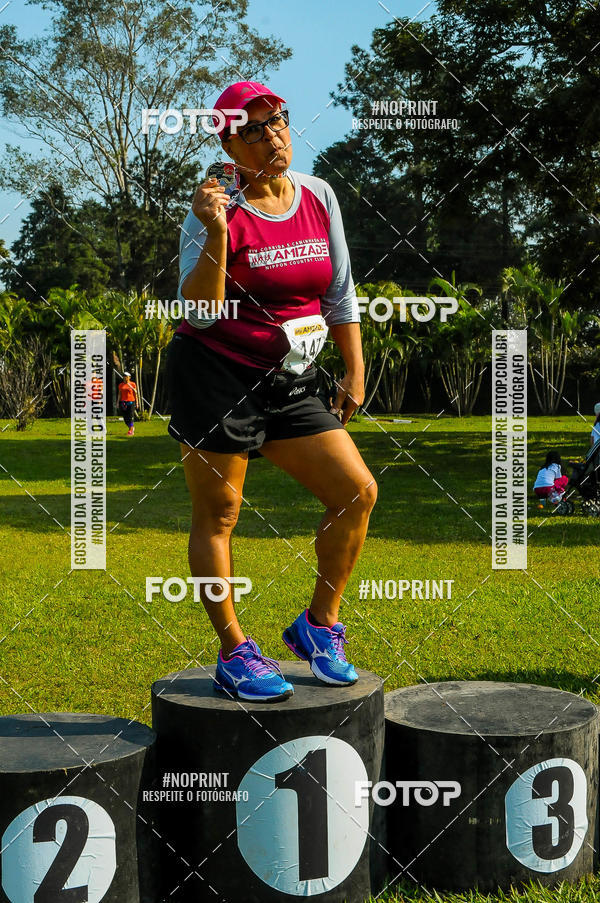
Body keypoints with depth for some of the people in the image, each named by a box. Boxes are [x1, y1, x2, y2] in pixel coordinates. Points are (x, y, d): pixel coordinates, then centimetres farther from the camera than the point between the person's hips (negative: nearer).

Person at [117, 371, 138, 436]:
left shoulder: (133, 384, 1)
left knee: (130, 416, -8)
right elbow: (119, 394, 10)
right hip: (123, 402, 3)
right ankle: (132, 428, 24)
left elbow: (135, 393, 4)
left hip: (131, 402, -3)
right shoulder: (121, 385, 9)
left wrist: (137, 402, 1)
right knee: (125, 417, 4)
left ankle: (130, 431, -3)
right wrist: (118, 402, 4)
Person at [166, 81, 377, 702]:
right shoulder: (218, 209, -10)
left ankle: (318, 626, 12)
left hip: (290, 383, 6)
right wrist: (216, 233, -30)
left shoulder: (318, 196, 6)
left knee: (357, 492, -3)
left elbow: (340, 293, 13)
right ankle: (235, 652, 11)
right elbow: (199, 311, -19)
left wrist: (355, 371, 10)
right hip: (215, 377, -5)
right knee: (218, 514, -2)